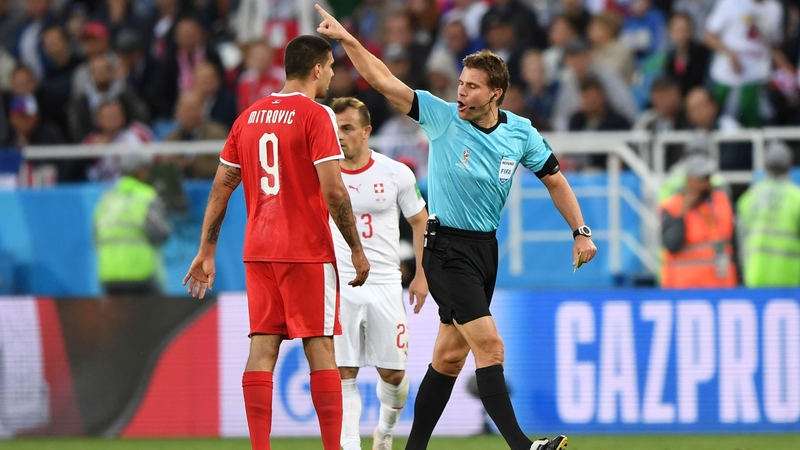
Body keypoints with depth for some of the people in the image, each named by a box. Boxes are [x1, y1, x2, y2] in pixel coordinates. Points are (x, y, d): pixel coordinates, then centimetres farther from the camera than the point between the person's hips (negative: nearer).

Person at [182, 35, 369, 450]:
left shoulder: (249, 116, 11)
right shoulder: (316, 116, -8)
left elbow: (220, 189, 12)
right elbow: (333, 190, -14)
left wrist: (206, 252, 16)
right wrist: (357, 249, -6)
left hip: (259, 252, 6)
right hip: (307, 252, -5)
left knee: (262, 348, 3)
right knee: (320, 348, -3)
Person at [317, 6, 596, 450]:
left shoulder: (520, 133, 1)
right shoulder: (442, 117, -9)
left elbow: (554, 179, 13)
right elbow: (384, 80, -12)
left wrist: (580, 231, 6)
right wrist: (346, 39, -21)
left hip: (485, 247, 5)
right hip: (446, 247, -5)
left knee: (451, 355, 8)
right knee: (489, 344, -17)